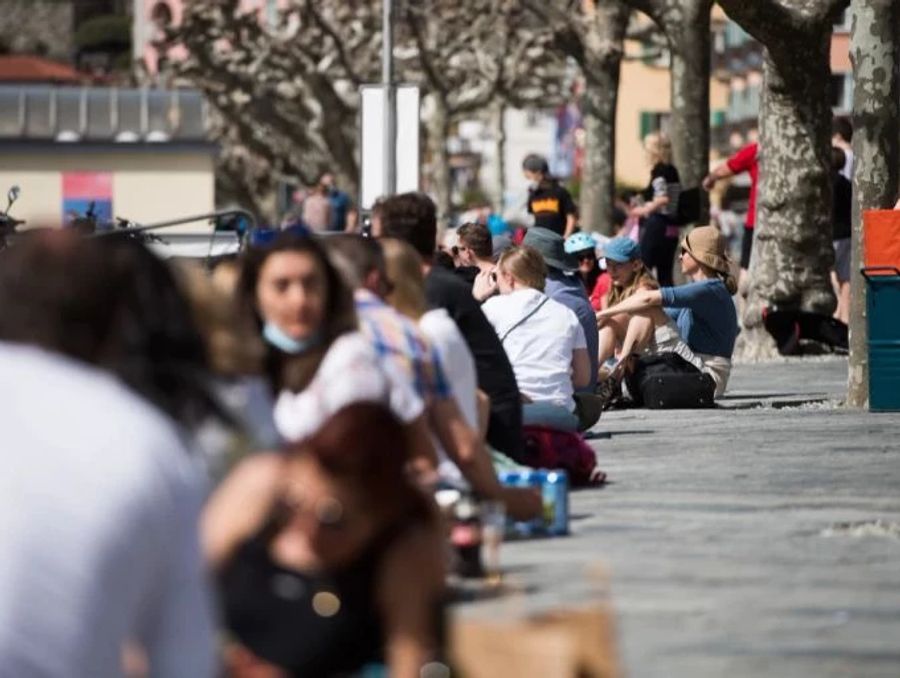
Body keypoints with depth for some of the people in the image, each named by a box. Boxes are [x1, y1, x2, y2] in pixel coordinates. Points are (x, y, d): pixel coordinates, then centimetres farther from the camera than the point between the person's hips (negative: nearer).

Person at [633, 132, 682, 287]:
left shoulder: (658, 171, -10)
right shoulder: (673, 171, 13)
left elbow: (663, 198, -22)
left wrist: (645, 210, -12)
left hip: (656, 224, -8)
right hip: (671, 227, 8)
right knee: (665, 275, 8)